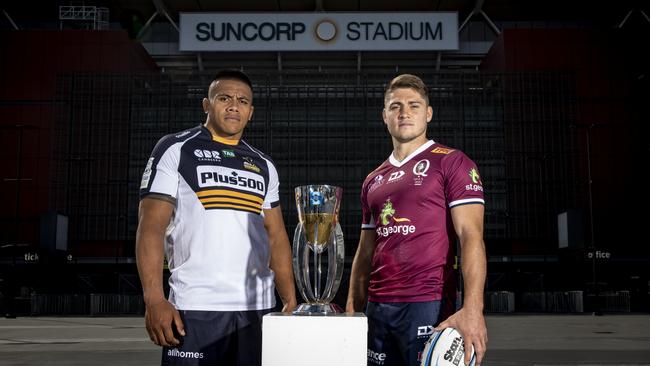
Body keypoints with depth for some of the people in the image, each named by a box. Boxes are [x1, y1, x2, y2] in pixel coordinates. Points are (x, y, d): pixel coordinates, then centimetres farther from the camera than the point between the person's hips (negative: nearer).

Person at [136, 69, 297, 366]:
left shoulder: (263, 166, 15)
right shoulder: (175, 149, 2)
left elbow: (276, 237, 14)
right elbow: (151, 228, -5)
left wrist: (291, 301, 5)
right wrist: (154, 300, -15)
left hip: (258, 309, 4)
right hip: (195, 309, -4)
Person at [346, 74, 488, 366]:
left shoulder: (451, 163, -2)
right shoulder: (373, 181, 16)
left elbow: (471, 236, -11)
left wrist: (472, 308, -22)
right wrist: (352, 309, 11)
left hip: (427, 305, -5)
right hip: (377, 308, 6)